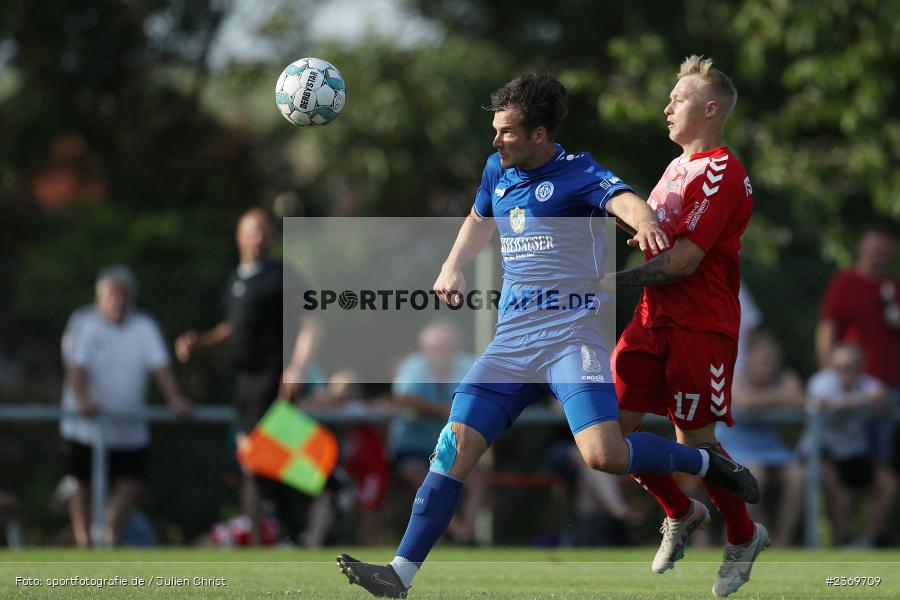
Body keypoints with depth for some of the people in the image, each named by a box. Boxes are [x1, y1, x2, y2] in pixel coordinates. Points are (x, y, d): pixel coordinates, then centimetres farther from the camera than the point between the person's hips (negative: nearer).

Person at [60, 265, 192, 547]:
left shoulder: (144, 326, 3)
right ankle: (84, 542, 11)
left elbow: (159, 364, -6)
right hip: (86, 425, -3)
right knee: (83, 483, 3)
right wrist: (82, 399, -34)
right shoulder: (83, 323, -5)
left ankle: (111, 533, 2)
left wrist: (174, 398, -21)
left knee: (132, 481, -7)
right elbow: (77, 365, -17)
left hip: (130, 426, 3)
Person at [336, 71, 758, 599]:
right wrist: (452, 269, 24)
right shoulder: (498, 171, 14)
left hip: (571, 334, -6)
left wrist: (644, 221, -51)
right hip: (511, 342, 6)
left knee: (604, 455, -23)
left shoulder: (576, 173, -6)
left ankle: (707, 463, 4)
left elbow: (623, 199, -28)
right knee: (456, 443, -7)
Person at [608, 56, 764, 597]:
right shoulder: (680, 167, 16)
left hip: (700, 325, -8)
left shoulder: (722, 173, -15)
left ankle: (744, 537, 21)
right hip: (654, 318, 8)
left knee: (695, 441, -2)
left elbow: (683, 261, -19)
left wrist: (610, 280, -17)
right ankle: (681, 514, 23)